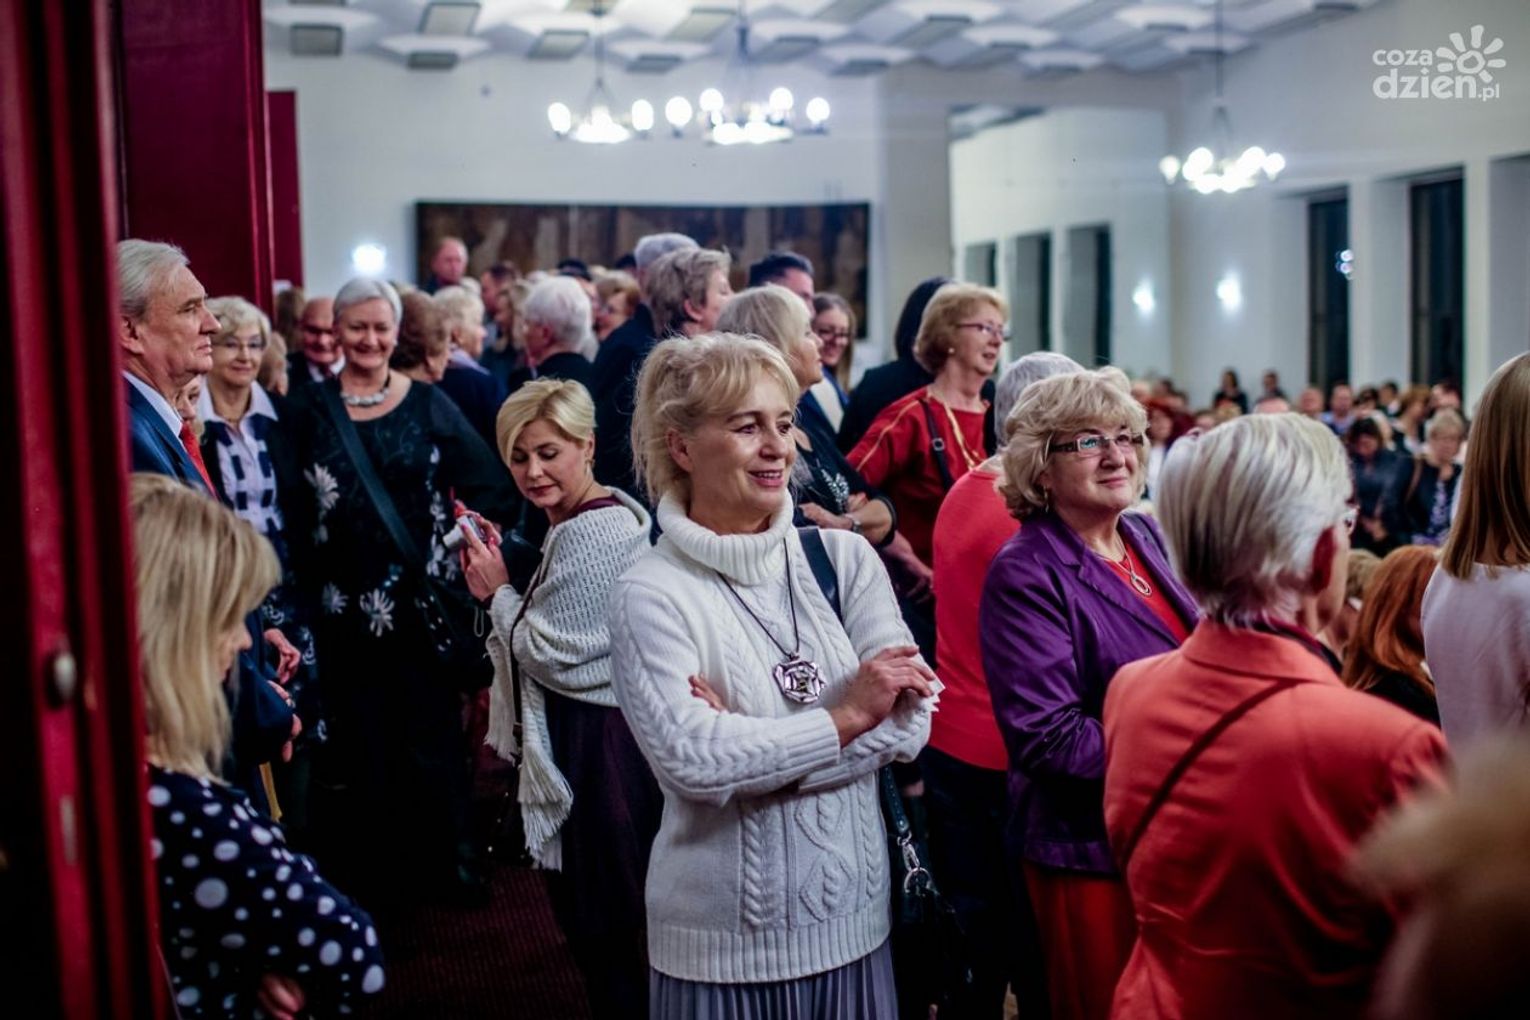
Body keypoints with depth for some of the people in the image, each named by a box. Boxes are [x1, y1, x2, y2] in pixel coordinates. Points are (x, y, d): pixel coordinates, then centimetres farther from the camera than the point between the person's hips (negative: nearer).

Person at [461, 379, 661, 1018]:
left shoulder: (589, 535, -21)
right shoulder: (607, 515, 12)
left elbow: (549, 651, -19)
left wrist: (499, 592, -6)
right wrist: (500, 590, 4)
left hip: (598, 744, -11)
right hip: (596, 731, 11)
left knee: (602, 923, 3)